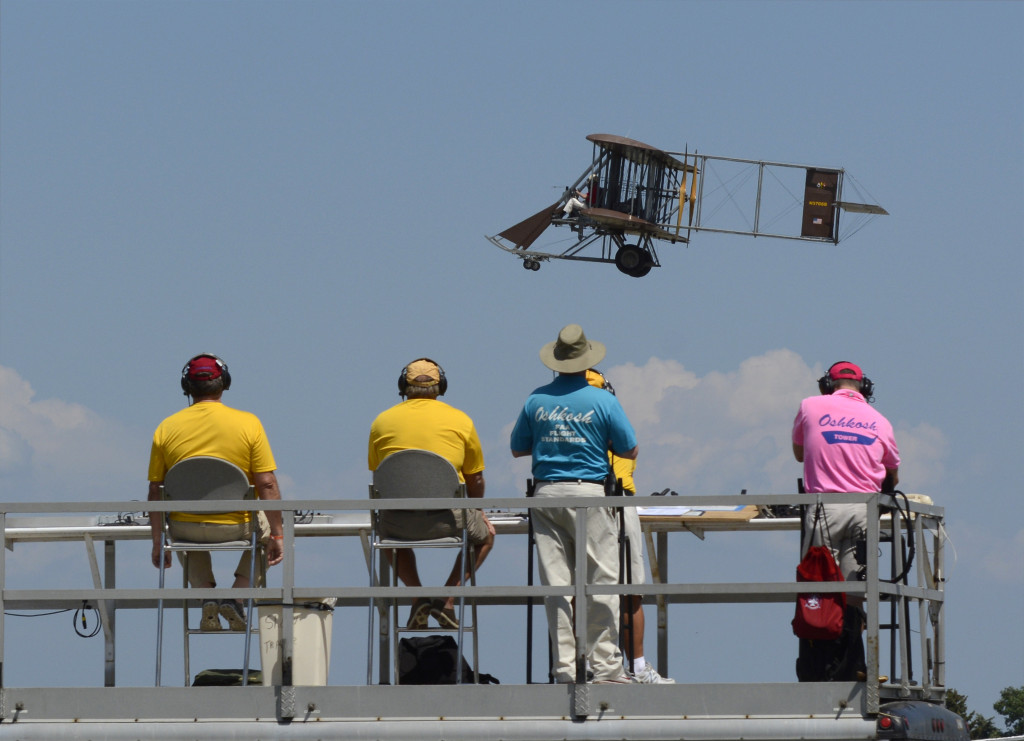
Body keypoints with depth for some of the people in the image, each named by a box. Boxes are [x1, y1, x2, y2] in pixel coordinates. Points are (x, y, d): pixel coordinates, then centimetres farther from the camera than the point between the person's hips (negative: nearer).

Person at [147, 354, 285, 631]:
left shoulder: (166, 429, -3)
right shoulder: (248, 423, -8)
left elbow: (155, 491, 1)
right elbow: (267, 484, -9)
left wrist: (157, 542, 10)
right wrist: (277, 535, -1)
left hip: (186, 529, 2)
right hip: (236, 527, -2)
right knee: (267, 528, 30)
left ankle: (205, 594, 14)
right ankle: (237, 596, 11)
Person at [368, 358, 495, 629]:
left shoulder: (382, 421, 8)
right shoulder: (460, 421, 4)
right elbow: (475, 480, 12)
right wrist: (477, 511, 32)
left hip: (398, 517, 2)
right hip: (447, 519, -2)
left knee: (388, 534, 38)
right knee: (485, 534, 29)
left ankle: (418, 596, 17)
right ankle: (447, 599, 13)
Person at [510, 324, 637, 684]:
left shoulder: (536, 401, 3)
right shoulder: (603, 401, -4)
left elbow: (517, 449, 12)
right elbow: (629, 451, 1)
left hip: (546, 495, 3)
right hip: (590, 492, -3)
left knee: (556, 583, 4)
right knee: (601, 582, 1)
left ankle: (565, 665, 3)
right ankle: (605, 664, -1)